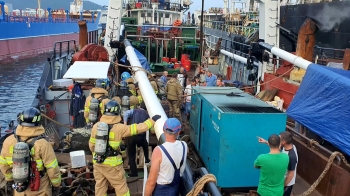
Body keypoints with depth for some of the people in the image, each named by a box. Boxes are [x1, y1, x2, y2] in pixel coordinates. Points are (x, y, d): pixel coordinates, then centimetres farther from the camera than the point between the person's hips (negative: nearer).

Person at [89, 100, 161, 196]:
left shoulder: (96, 126, -3)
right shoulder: (119, 128, -17)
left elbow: (91, 145, 5)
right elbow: (137, 128, -12)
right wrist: (152, 120, -1)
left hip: (98, 162, 5)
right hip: (112, 164, -5)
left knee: (100, 186, 16)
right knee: (121, 186, 10)